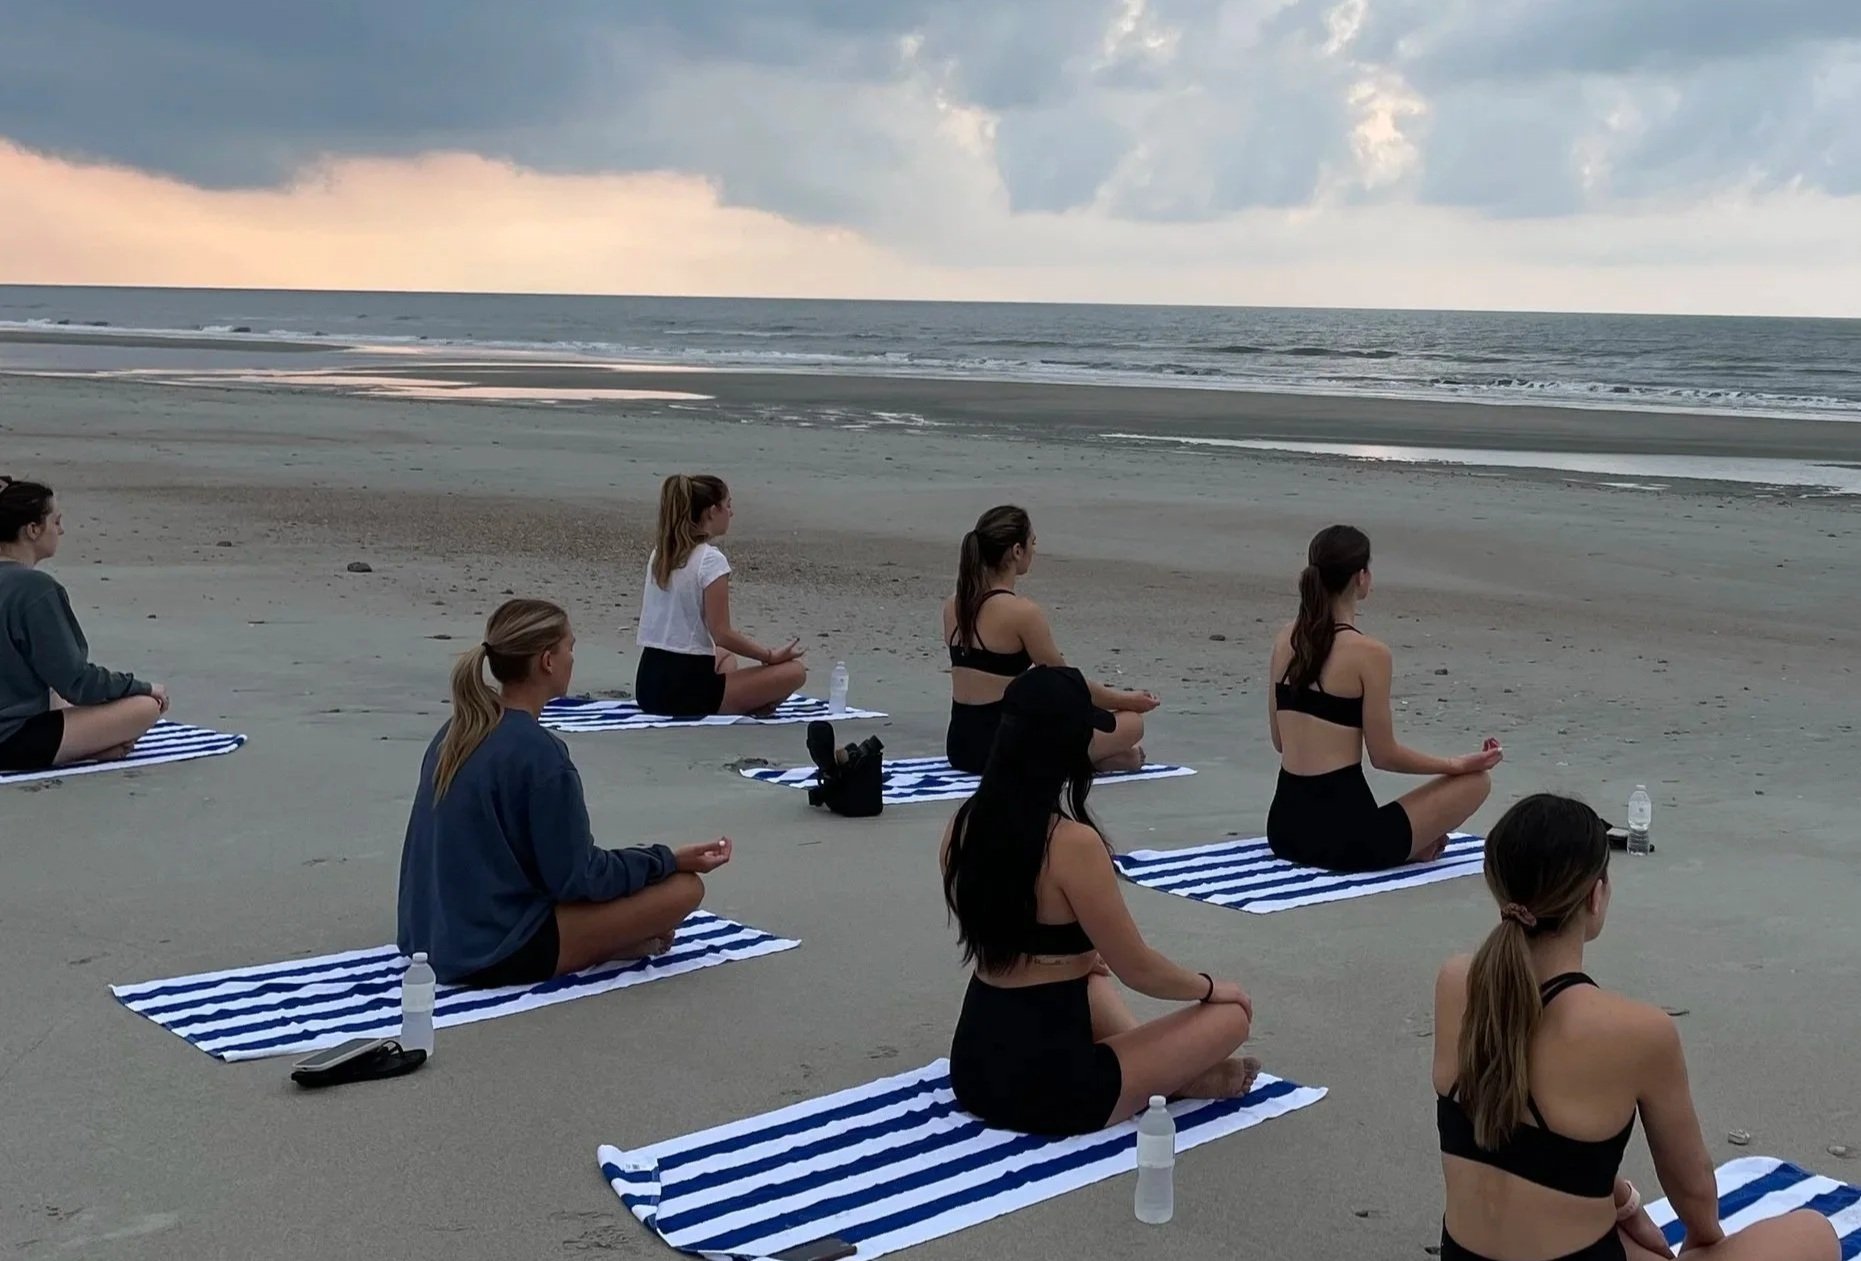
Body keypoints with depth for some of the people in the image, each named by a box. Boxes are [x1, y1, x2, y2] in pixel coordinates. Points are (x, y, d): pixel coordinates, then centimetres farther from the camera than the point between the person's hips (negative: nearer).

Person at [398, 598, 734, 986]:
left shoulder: (456, 733, 6)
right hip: (500, 956, -9)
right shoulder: (538, 752, -20)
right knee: (683, 887, -8)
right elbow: (578, 878, -15)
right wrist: (669, 860, -4)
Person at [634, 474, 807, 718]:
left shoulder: (659, 554, 10)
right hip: (685, 691, -8)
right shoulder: (711, 560, -14)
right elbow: (722, 634, -16)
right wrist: (771, 656, -4)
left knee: (725, 657, 39)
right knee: (794, 672, 1)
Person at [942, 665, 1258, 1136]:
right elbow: (1139, 970, -12)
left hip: (976, 1065, 7)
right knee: (1231, 1015, 8)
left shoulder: (964, 826, 1)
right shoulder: (1072, 844, -22)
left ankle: (1156, 1064, 19)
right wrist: (1210, 987, 9)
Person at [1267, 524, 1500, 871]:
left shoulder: (1286, 641, 5)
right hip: (1344, 839, -7)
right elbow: (1384, 755, -8)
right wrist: (1457, 764, 5)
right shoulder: (1369, 653, -15)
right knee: (1477, 780, 12)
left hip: (1283, 829, 7)